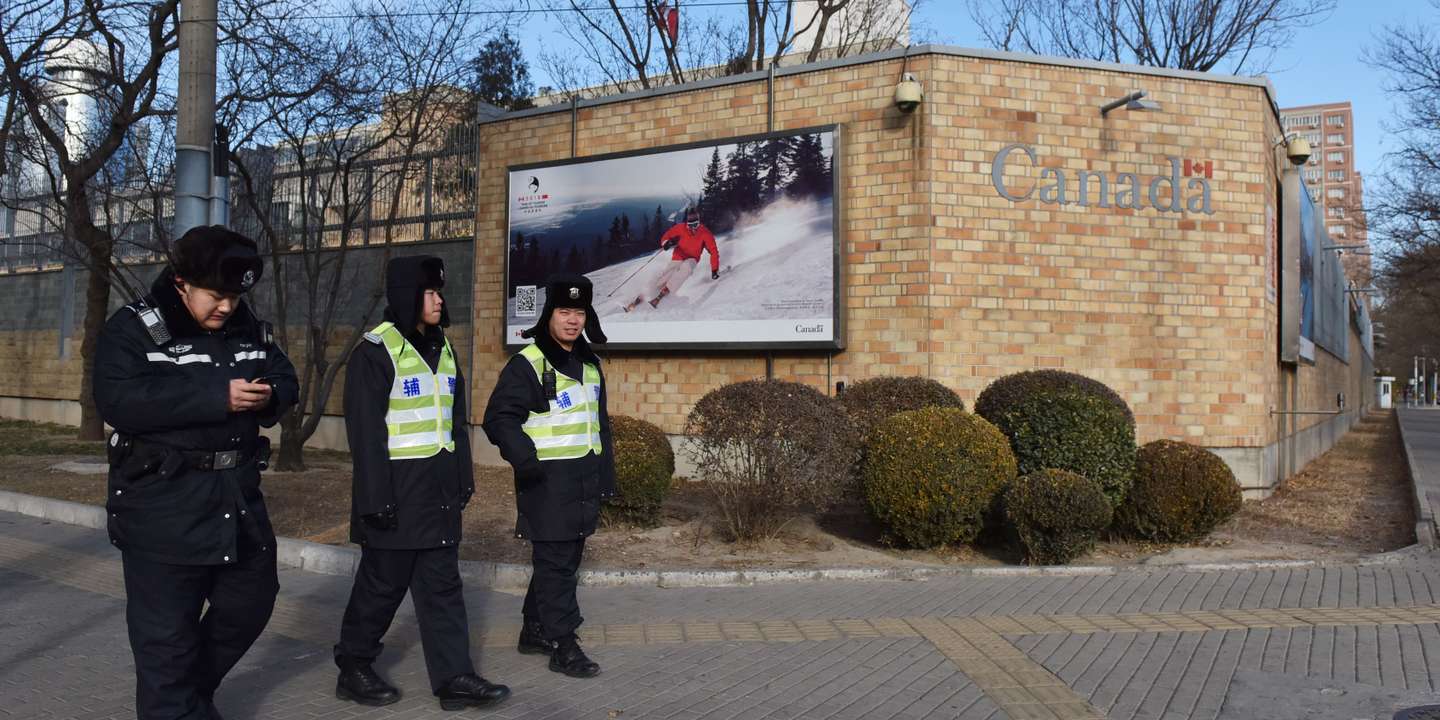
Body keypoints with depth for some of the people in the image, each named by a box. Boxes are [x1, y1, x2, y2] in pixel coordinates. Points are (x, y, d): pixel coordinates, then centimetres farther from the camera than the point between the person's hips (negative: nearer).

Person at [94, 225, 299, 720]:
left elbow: (287, 383, 12)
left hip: (238, 494, 7)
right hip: (161, 504, -6)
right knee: (166, 632, 1)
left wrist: (268, 397, -13)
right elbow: (118, 402, -24)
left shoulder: (250, 330, 7)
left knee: (250, 603, 18)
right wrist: (217, 397, -29)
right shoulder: (132, 329, -10)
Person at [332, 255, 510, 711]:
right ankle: (353, 670, 24)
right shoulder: (376, 351, -12)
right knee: (382, 583, 5)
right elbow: (365, 430, -15)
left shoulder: (442, 348, 12)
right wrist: (376, 497, -18)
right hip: (397, 487, -7)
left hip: (439, 487, 7)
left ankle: (454, 678, 11)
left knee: (443, 584, 7)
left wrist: (464, 476, 15)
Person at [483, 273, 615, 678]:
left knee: (567, 559, 14)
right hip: (548, 480, -8)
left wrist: (606, 475, 19)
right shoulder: (528, 365, -10)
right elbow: (499, 417, -14)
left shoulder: (589, 364, 15)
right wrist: (524, 458, -30)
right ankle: (562, 645, 3)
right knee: (554, 562, -5)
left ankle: (535, 632, 28)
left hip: (584, 480, 8)